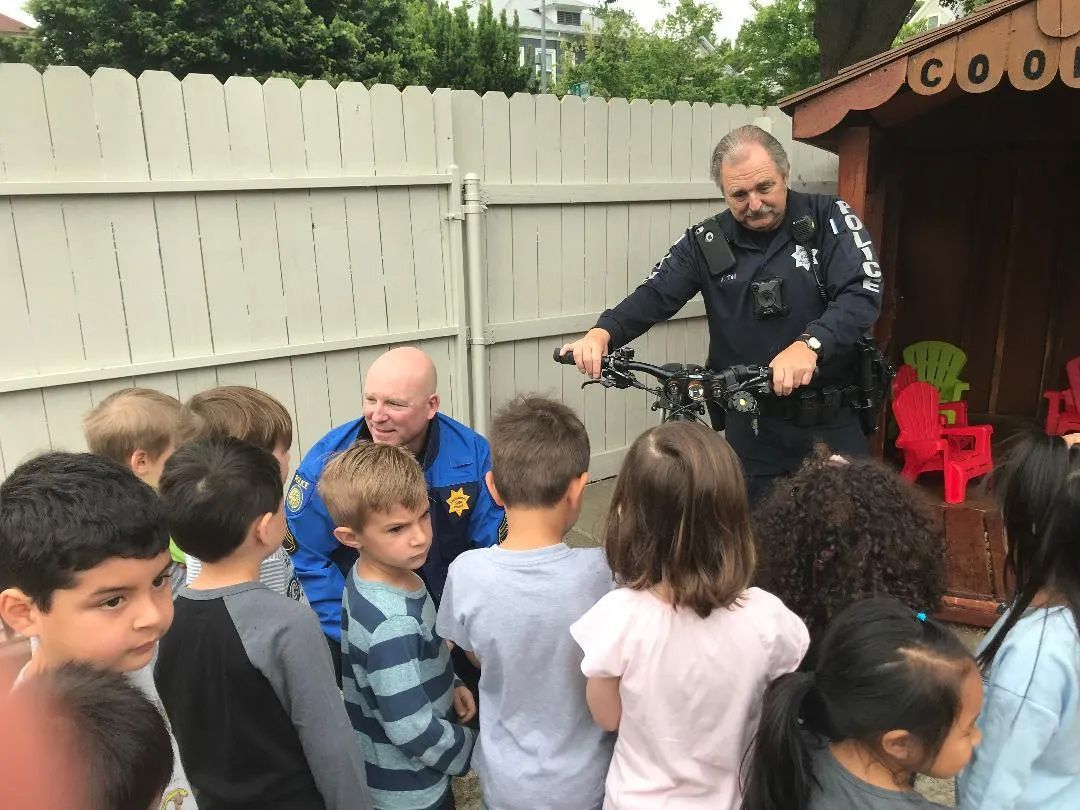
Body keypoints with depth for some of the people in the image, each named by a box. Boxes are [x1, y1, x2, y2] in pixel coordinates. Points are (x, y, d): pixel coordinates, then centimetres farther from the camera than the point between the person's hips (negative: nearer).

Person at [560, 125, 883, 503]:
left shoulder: (828, 218, -5)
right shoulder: (707, 241, 1)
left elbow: (863, 294, -17)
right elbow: (654, 296, -6)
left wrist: (809, 345, -37)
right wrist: (603, 332, -27)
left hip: (833, 425, -1)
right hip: (753, 428, 1)